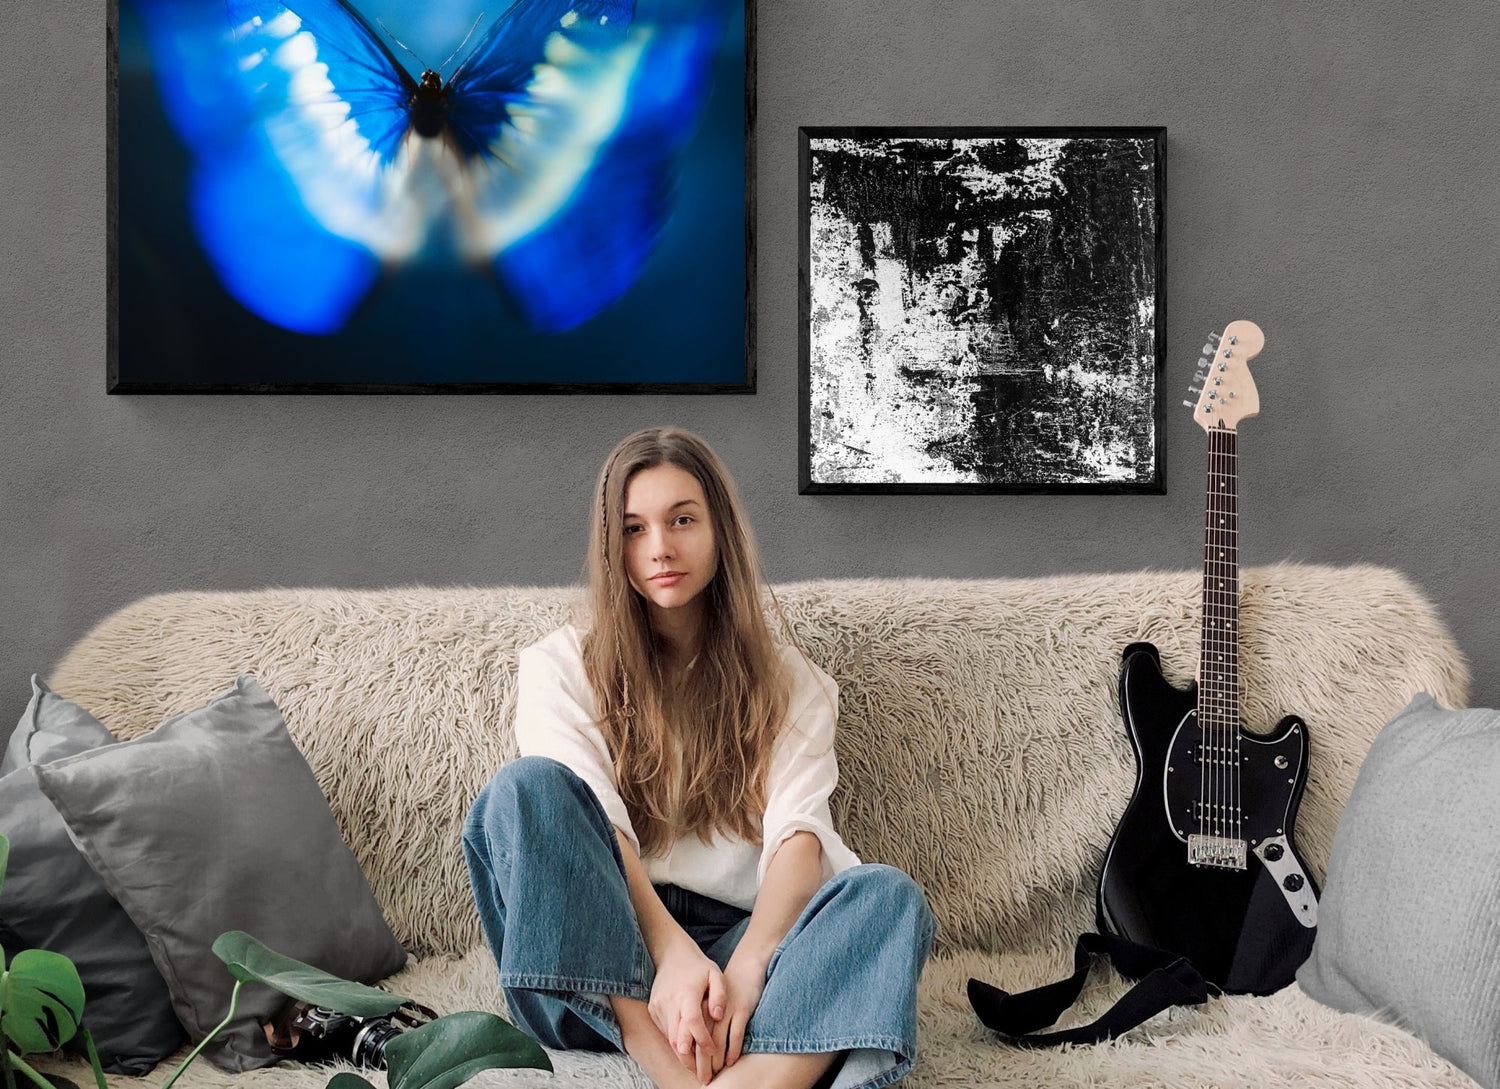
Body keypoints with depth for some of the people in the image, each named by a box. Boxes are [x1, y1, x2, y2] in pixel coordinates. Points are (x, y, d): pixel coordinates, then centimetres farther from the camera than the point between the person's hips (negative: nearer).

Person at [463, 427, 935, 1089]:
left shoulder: (786, 680, 14)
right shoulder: (560, 668, 11)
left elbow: (798, 834, -3)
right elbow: (588, 820, -7)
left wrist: (747, 966, -24)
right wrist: (672, 951, -26)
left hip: (742, 935, 1)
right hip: (600, 951, -1)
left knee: (889, 895, -27)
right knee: (525, 787, -27)